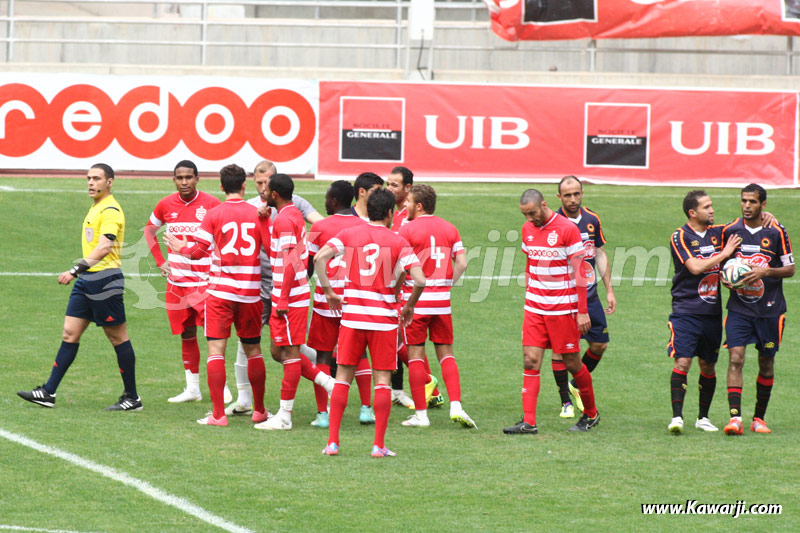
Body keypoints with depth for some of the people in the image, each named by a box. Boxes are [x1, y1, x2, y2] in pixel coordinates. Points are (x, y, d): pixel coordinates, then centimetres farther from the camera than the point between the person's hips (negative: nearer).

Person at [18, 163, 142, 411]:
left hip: (105, 279, -10)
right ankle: (49, 392, 5)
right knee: (70, 334, 5)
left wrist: (75, 271, -34)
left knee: (118, 337, -1)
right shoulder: (96, 208, 15)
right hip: (87, 280, 10)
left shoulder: (110, 211, -15)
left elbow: (104, 247, -28)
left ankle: (132, 398, 7)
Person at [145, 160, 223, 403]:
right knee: (186, 334, 9)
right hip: (177, 281, 4)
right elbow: (149, 230, 22)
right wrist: (160, 261, 13)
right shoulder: (166, 205, 4)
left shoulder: (211, 204, -7)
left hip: (204, 280, -4)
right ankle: (192, 388, 17)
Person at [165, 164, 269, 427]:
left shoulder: (214, 215, -4)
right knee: (253, 350, 14)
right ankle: (259, 410, 21)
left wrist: (181, 248, 16)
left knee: (216, 350, -2)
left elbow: (199, 251, -4)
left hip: (221, 290, -2)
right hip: (251, 292, 2)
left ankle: (218, 414, -9)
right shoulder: (258, 214, 1)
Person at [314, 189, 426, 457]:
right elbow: (420, 280, -9)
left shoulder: (348, 235, 4)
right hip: (384, 318, -1)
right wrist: (410, 306, 8)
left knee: (343, 377, 8)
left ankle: (332, 441, 3)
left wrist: (328, 291, -1)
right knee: (382, 380, 4)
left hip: (352, 315, 2)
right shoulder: (398, 242, -1)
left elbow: (319, 258, -10)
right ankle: (379, 445, 0)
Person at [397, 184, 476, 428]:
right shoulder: (449, 229, 7)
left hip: (416, 299, -4)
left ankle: (421, 413, 3)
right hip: (442, 299, 4)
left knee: (415, 355, 3)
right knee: (446, 354, 10)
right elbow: (461, 263, 2)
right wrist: (447, 284, 12)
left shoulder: (407, 230, -8)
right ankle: (456, 405, -4)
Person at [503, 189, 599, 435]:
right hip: (535, 307, 5)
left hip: (563, 308, -5)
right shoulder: (528, 230, 8)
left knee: (571, 363, 3)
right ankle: (529, 422, -9)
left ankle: (591, 414, 22)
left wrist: (583, 311, -12)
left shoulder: (568, 229, -11)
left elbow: (579, 272, -10)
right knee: (530, 360, -6)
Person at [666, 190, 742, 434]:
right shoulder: (680, 236, -6)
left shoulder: (718, 233, 10)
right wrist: (724, 253, -11)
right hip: (686, 310, -5)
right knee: (682, 361, -14)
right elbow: (695, 267, -18)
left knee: (708, 365, 9)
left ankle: (703, 417, 20)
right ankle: (677, 416, -15)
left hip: (712, 311, 5)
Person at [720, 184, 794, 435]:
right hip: (739, 308, 0)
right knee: (735, 359, -15)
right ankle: (735, 418, -21)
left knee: (767, 364, 7)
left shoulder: (777, 232, -3)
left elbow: (790, 269, 0)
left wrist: (765, 272, -16)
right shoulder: (730, 231, 2)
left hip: (769, 308, 0)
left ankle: (759, 418, 21)